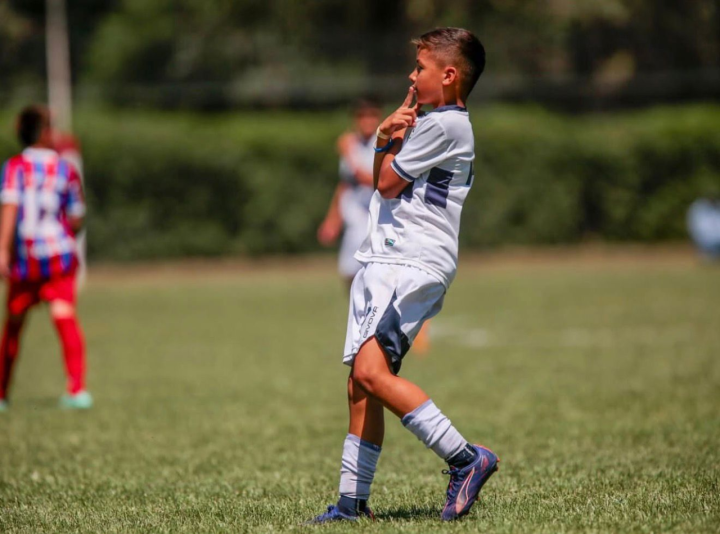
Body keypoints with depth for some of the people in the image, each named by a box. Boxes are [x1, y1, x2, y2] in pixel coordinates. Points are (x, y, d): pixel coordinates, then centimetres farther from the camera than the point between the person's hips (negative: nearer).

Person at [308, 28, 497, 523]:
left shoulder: (442, 125, -11)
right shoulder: (435, 123, 22)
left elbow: (388, 184, -6)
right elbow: (383, 181, 23)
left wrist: (398, 132, 9)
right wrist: (386, 137, 5)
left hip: (414, 264, -10)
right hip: (384, 262, 10)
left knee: (372, 371, -24)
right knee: (361, 387, 8)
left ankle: (466, 458, -21)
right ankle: (353, 502, 11)